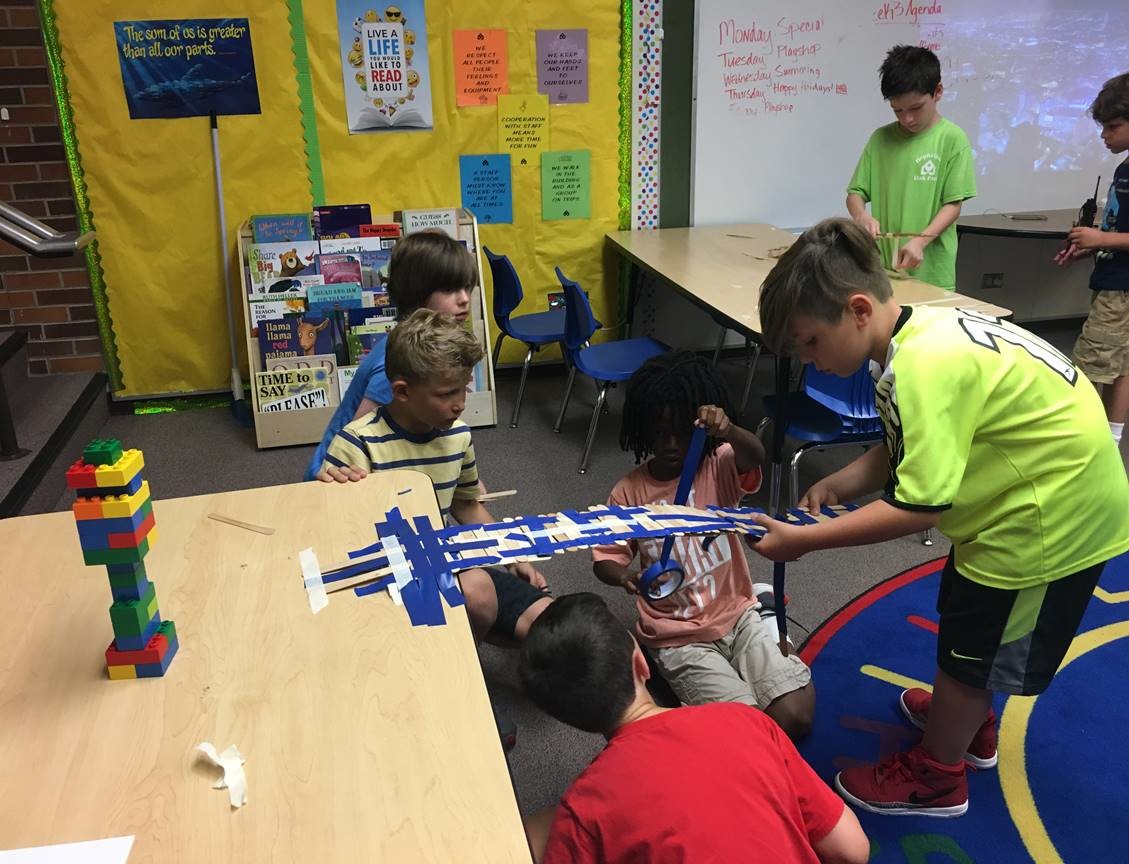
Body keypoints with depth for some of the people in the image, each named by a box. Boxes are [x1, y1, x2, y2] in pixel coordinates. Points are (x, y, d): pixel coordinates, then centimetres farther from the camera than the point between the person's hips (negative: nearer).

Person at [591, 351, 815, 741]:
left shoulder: (719, 466, -4)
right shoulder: (629, 491, -3)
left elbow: (756, 457, -26)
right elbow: (605, 558, -1)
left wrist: (729, 432, -49)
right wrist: (623, 576, -25)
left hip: (737, 615, 2)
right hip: (678, 637, -2)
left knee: (795, 715, -13)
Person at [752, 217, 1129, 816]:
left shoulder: (924, 367, -33)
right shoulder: (919, 333, -4)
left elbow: (919, 507, -31)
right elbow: (905, 451, 4)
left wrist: (803, 540, -25)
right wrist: (837, 485, -11)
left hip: (1054, 510, -9)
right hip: (1065, 489, 9)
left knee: (971, 646, 7)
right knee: (965, 616, 26)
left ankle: (936, 778, 29)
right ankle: (967, 722, 51)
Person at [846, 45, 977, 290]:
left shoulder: (952, 139, -3)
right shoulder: (881, 138, 6)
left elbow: (953, 205, -5)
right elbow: (855, 193, 7)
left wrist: (920, 241, -21)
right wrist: (861, 215, -15)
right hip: (882, 268, 3)